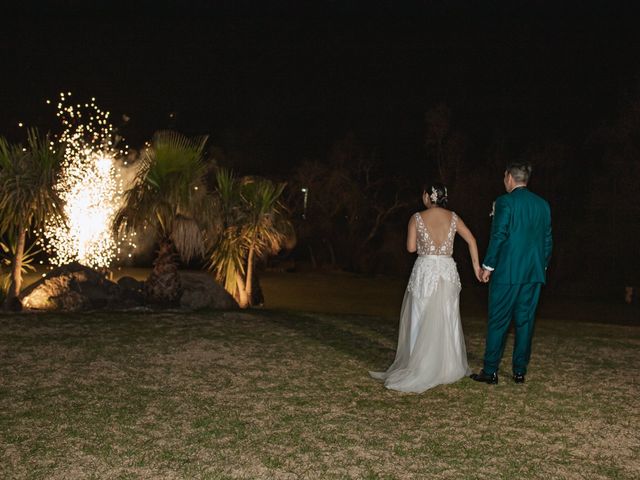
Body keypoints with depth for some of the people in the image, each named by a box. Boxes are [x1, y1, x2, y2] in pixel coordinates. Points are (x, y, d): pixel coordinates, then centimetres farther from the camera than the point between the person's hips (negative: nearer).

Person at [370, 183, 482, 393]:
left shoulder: (417, 218, -4)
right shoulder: (453, 217, 5)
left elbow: (411, 247, -4)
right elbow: (471, 240, 2)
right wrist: (476, 266, 6)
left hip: (425, 271, -3)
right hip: (448, 271, 3)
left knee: (422, 321, 4)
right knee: (447, 320, 11)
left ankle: (421, 369, 4)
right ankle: (449, 367, 17)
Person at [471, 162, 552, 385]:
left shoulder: (505, 202, -9)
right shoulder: (543, 205, 10)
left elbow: (498, 236, -13)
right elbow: (548, 240, 12)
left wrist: (488, 266, -5)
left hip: (507, 272, -5)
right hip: (534, 273, 6)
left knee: (498, 322, 1)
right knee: (525, 322, 10)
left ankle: (490, 371, 3)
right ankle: (520, 371, 14)